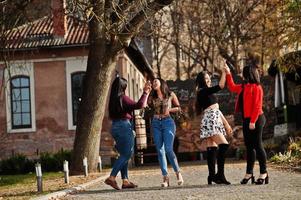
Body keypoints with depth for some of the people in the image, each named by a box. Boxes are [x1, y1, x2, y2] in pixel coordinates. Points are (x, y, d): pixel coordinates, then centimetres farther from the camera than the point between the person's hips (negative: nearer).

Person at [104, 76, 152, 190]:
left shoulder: (113, 100, 11)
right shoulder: (123, 98, -13)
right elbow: (139, 105, -19)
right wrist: (145, 93, -7)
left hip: (115, 126, 8)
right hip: (124, 126, -8)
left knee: (124, 155, 13)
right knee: (126, 154, -5)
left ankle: (125, 181, 12)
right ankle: (112, 177, -16)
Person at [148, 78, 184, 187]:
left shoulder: (170, 95, 6)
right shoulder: (152, 97, 11)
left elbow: (179, 108, 12)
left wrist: (169, 110, -5)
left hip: (168, 122, -3)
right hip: (156, 123, 3)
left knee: (168, 149, -15)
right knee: (160, 151, -3)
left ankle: (178, 173, 4)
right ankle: (165, 178, -1)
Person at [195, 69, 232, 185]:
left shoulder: (209, 93, 23)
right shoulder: (202, 91, -6)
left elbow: (217, 109, 24)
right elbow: (220, 86, -15)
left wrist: (226, 124, 21)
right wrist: (224, 72, -5)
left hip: (215, 121, 9)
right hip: (209, 121, -9)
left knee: (212, 149, 4)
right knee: (224, 145, -19)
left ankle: (212, 176, 2)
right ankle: (220, 175, -21)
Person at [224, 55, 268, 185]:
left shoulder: (256, 87, -12)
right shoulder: (244, 87, 14)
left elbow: (257, 106, -17)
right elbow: (232, 87, 32)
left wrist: (253, 121, -21)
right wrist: (228, 74, 27)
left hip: (255, 120, -9)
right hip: (246, 120, 9)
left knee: (257, 145, -6)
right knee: (249, 146, 10)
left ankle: (263, 173, -1)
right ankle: (249, 173, 15)